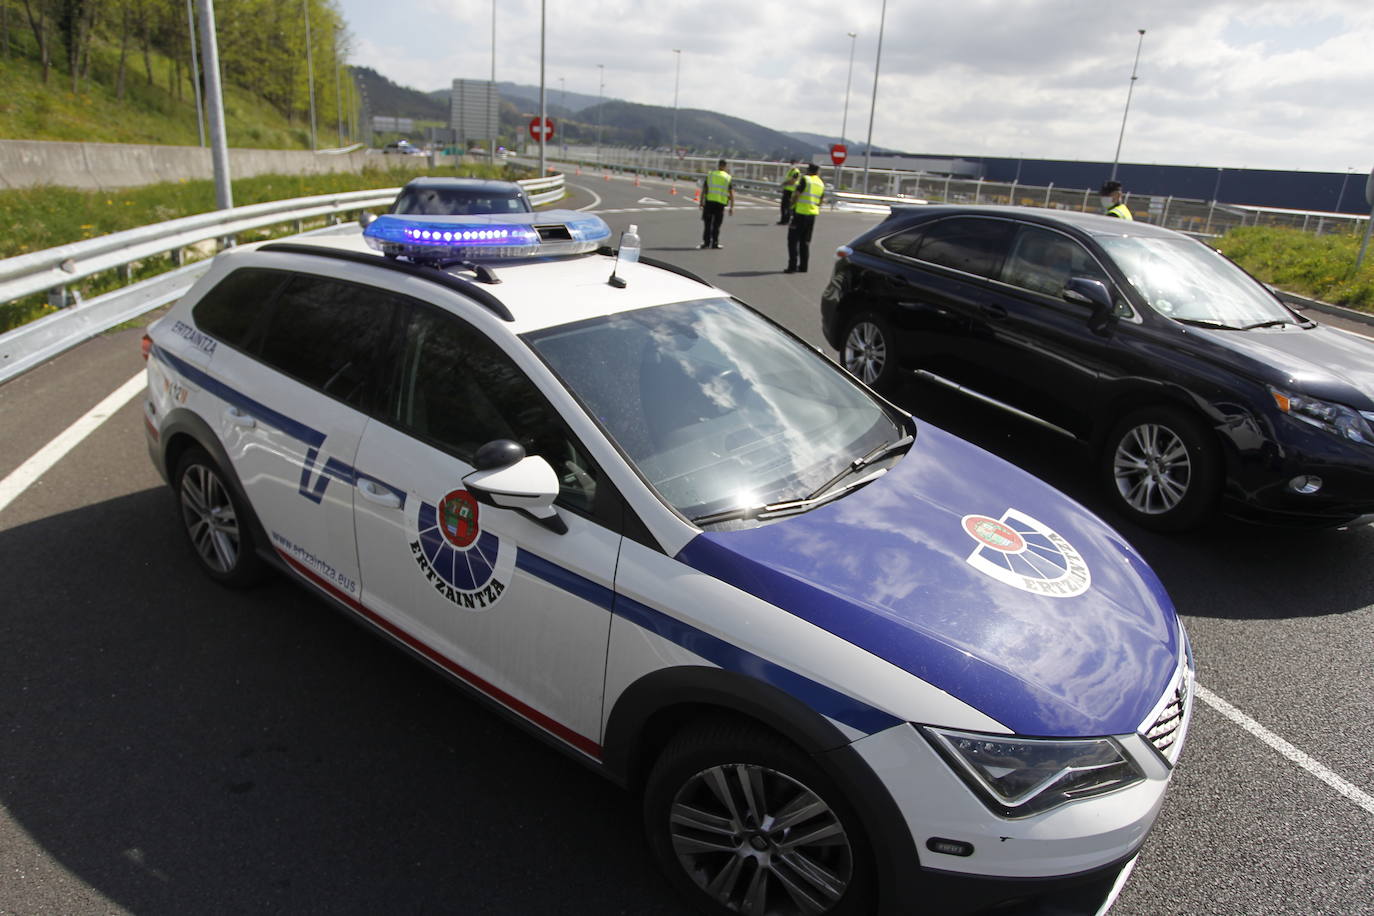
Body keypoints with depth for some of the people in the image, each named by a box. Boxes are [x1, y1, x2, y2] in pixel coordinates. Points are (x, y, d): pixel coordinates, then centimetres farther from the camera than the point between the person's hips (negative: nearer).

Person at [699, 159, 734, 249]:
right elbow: (732, 194, -1)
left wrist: (701, 203, 8)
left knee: (707, 224, 8)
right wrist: (732, 207, 1)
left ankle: (706, 242, 6)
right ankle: (715, 243, 8)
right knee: (716, 225, 7)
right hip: (721, 203, 0)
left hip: (709, 201, 0)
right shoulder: (729, 178, 5)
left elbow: (703, 190, 3)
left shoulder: (710, 175, 7)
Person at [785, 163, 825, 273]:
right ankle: (803, 266, 13)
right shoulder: (821, 184, 13)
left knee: (793, 240, -1)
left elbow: (796, 195, -13)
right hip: (812, 214, 6)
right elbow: (819, 202, 16)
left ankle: (792, 266, -7)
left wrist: (791, 206, -1)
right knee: (805, 241, 14)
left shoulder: (805, 179, -7)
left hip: (800, 212, -6)